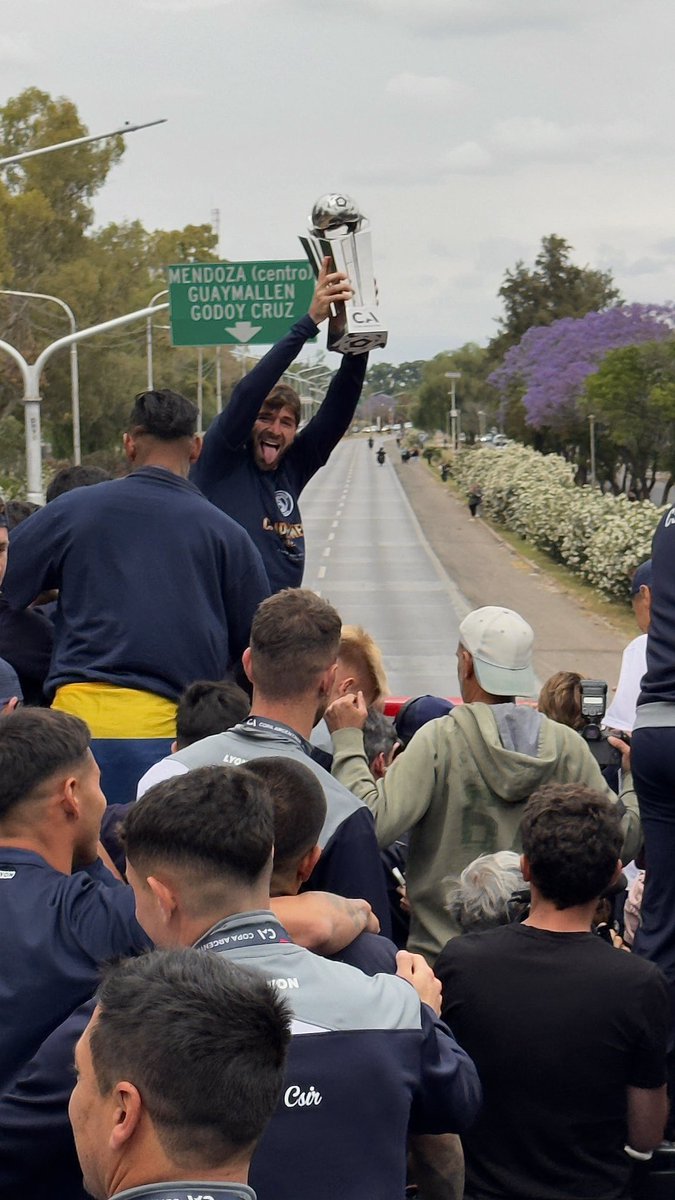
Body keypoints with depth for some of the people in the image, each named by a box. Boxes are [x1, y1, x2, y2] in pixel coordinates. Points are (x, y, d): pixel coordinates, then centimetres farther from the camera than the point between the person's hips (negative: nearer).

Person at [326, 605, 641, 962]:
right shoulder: (567, 745, -1)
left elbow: (373, 823, -19)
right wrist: (633, 777, 20)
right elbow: (622, 841, 2)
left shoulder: (440, 739, -11)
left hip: (441, 952, -3)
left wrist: (347, 741, -7)